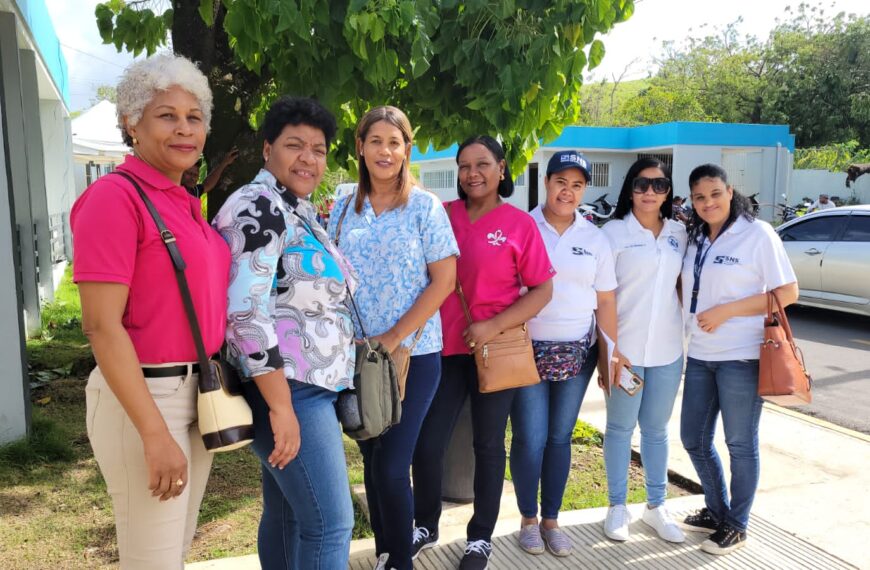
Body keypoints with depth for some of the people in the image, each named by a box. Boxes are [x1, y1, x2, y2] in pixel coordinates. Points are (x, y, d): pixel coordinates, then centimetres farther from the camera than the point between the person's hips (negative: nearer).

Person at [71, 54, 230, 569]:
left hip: (197, 393, 8)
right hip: (144, 398, -8)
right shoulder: (115, 197, -14)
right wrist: (155, 433, -22)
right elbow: (101, 325, -20)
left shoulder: (185, 203, 10)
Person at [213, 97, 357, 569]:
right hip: (287, 390, -10)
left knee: (286, 515, 17)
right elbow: (246, 313, -24)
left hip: (308, 386, 10)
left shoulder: (298, 211, 17)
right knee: (330, 523, -6)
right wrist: (282, 408, -25)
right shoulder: (259, 206, -14)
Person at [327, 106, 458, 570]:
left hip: (412, 353, -4)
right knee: (370, 459, 12)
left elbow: (444, 278, -8)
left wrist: (394, 337, -13)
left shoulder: (424, 206, -4)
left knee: (391, 466, -5)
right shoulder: (344, 208, 7)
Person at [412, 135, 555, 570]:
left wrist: (494, 326, -16)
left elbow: (543, 290, -6)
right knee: (426, 443, 6)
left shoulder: (519, 224, -5)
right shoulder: (442, 214, 2)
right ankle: (426, 526, 30)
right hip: (445, 347, 3)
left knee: (488, 445, 12)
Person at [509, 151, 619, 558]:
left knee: (560, 437, 12)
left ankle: (551, 519, 27)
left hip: (578, 352, 3)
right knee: (530, 439, -1)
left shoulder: (595, 238, 6)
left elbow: (606, 300, 8)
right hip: (528, 349, -3)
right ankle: (528, 519, 21)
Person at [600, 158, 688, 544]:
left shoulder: (679, 234, 8)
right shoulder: (614, 232, -5)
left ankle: (656, 506, 27)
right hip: (624, 348, -4)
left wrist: (688, 332, 8)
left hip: (667, 349, 4)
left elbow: (682, 285, 16)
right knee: (620, 428, 7)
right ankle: (617, 507, 21)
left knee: (656, 429, 14)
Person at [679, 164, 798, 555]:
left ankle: (736, 526, 22)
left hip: (741, 356, -6)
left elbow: (788, 293, -12)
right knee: (693, 439, 13)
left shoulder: (757, 233, -8)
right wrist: (689, 315, 0)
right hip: (699, 354, 7)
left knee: (740, 444, 6)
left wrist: (725, 311, -18)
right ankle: (716, 511, 33)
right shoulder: (694, 238, 11)